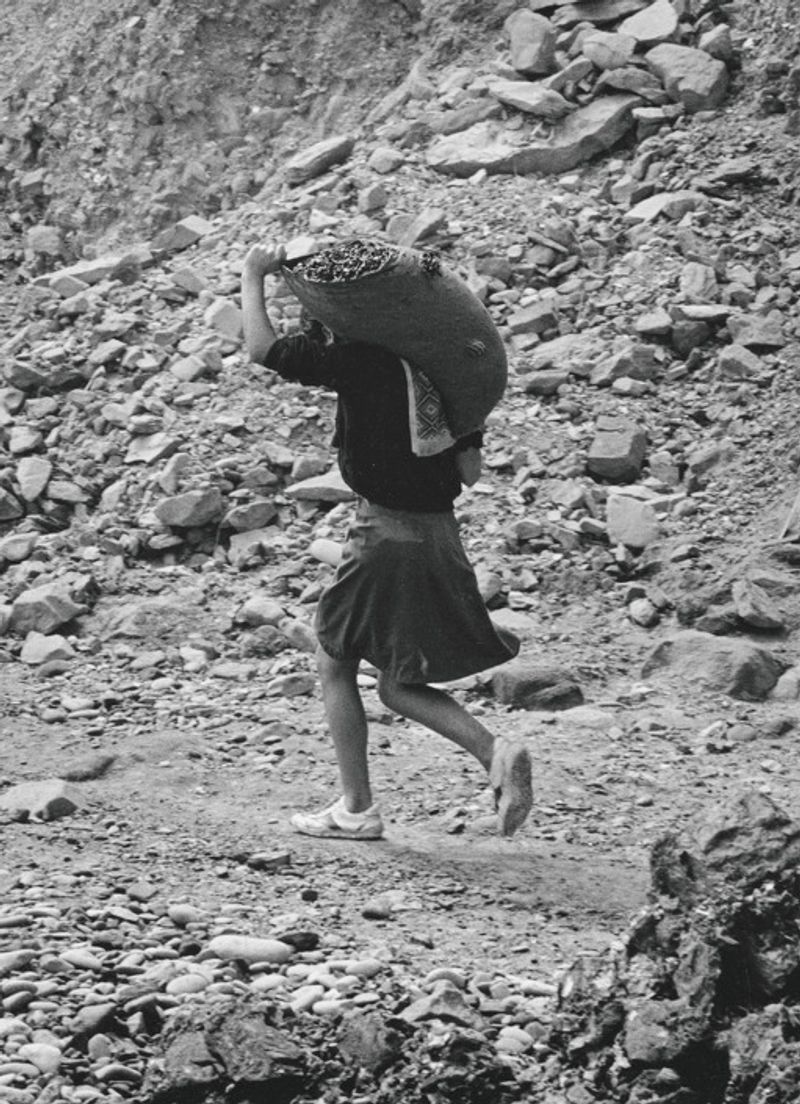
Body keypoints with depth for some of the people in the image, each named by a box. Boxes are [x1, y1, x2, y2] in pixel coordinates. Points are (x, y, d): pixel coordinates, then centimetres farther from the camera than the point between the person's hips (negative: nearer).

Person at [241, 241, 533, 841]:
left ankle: (356, 809, 13)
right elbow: (470, 469, 9)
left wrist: (253, 278, 1)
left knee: (335, 663, 12)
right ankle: (496, 752, -7)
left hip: (385, 532, -7)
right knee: (399, 684, 15)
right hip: (440, 531, 7)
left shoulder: (357, 360, -11)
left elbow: (262, 347, -11)